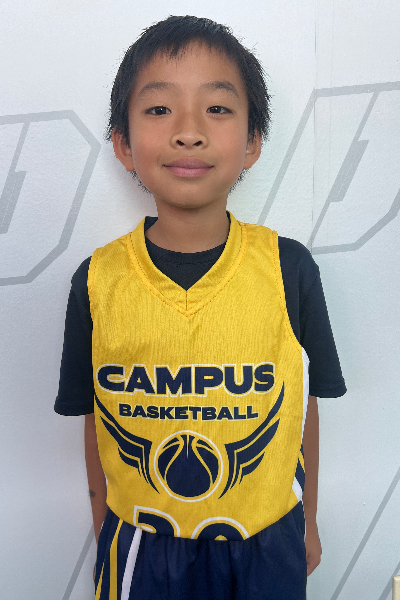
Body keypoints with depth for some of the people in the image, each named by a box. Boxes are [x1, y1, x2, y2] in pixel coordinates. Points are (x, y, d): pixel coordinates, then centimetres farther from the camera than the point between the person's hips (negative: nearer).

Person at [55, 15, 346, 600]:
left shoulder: (288, 267, -15)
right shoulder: (97, 281, -14)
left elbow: (303, 408, -4)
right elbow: (97, 423, -2)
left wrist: (308, 523, 8)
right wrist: (105, 534, 9)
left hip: (265, 544, 0)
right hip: (141, 548, 1)